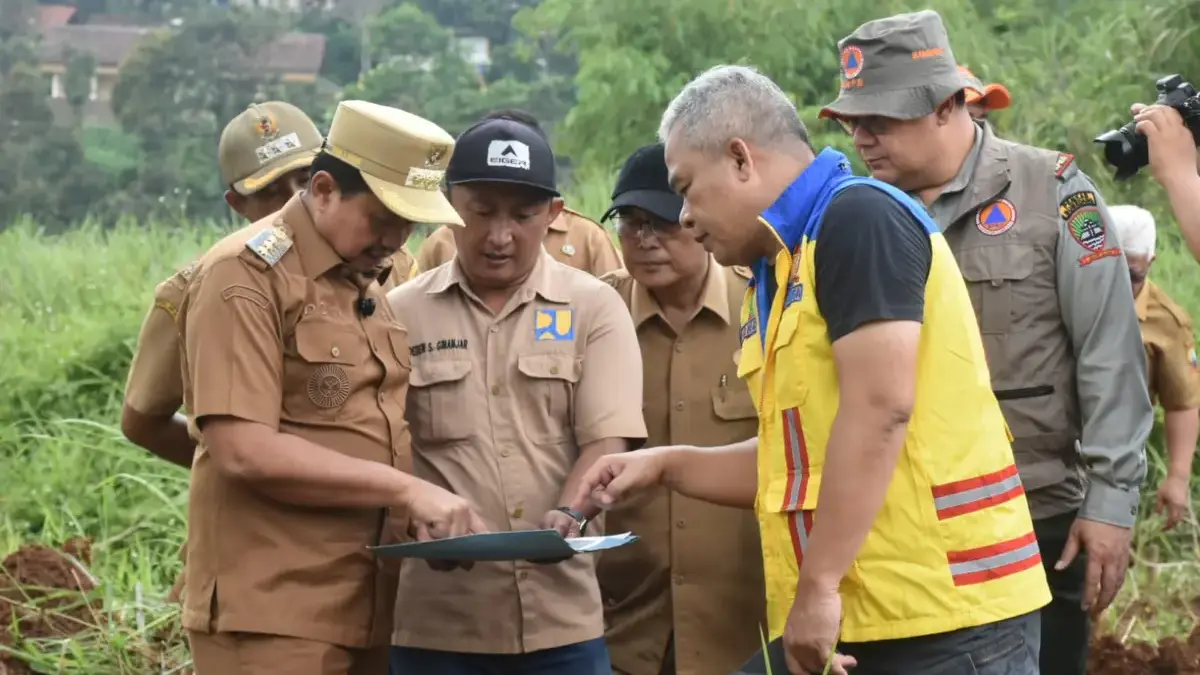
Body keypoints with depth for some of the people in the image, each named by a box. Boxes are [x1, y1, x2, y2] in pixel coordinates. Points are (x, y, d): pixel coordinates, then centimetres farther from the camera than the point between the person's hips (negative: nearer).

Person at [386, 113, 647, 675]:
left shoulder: (593, 307, 5)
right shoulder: (401, 313, 5)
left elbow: (607, 439, -3)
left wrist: (568, 514, -22)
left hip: (561, 618, 0)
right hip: (435, 622, 0)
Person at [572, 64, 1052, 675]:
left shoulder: (858, 218, -10)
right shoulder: (779, 272, 18)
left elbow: (880, 408, -20)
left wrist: (817, 587, -21)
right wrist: (666, 465, 16)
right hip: (851, 623, 9)